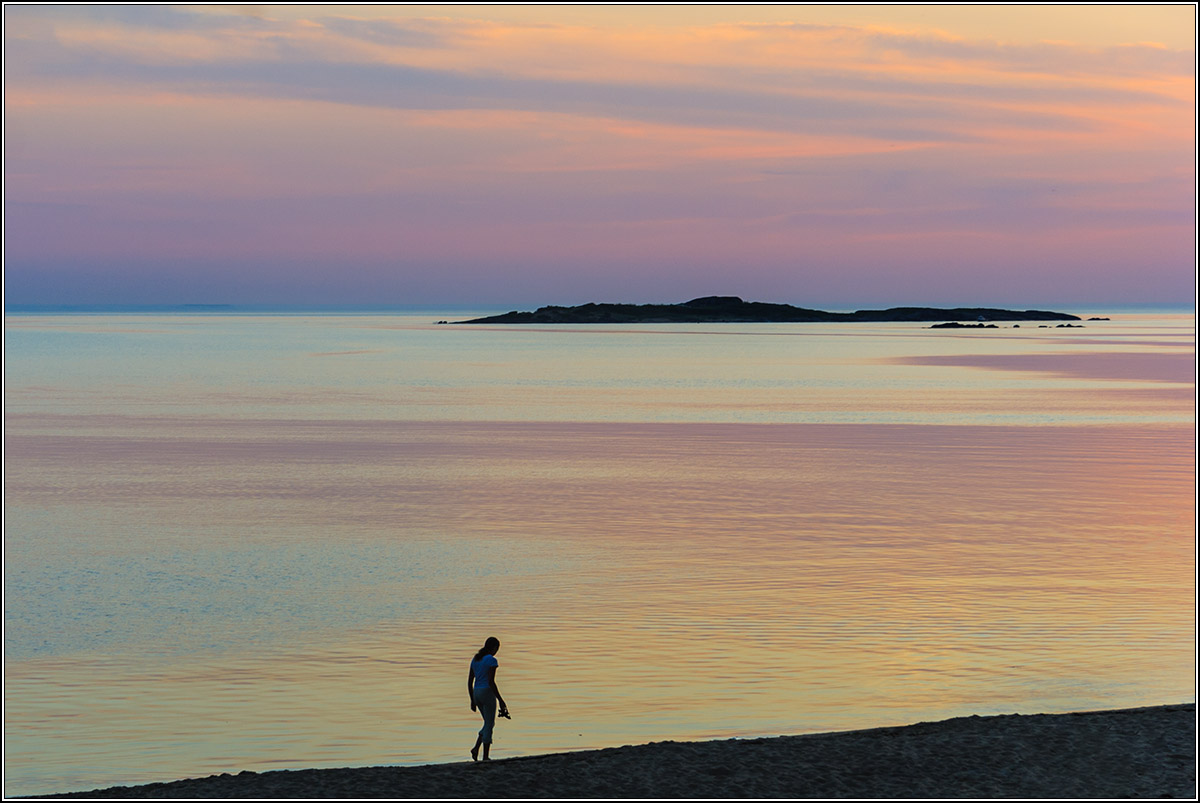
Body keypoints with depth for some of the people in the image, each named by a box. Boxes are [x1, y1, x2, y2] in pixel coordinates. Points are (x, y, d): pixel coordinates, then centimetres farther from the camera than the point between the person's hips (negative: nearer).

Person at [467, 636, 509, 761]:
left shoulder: (475, 659, 12)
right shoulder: (492, 660, -11)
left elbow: (470, 681, 12)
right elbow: (491, 682, -17)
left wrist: (472, 700, 18)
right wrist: (500, 699, -12)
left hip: (477, 693, 7)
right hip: (488, 693, -7)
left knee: (489, 723, 19)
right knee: (489, 725, 2)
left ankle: (476, 748, 1)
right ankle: (485, 757, 3)